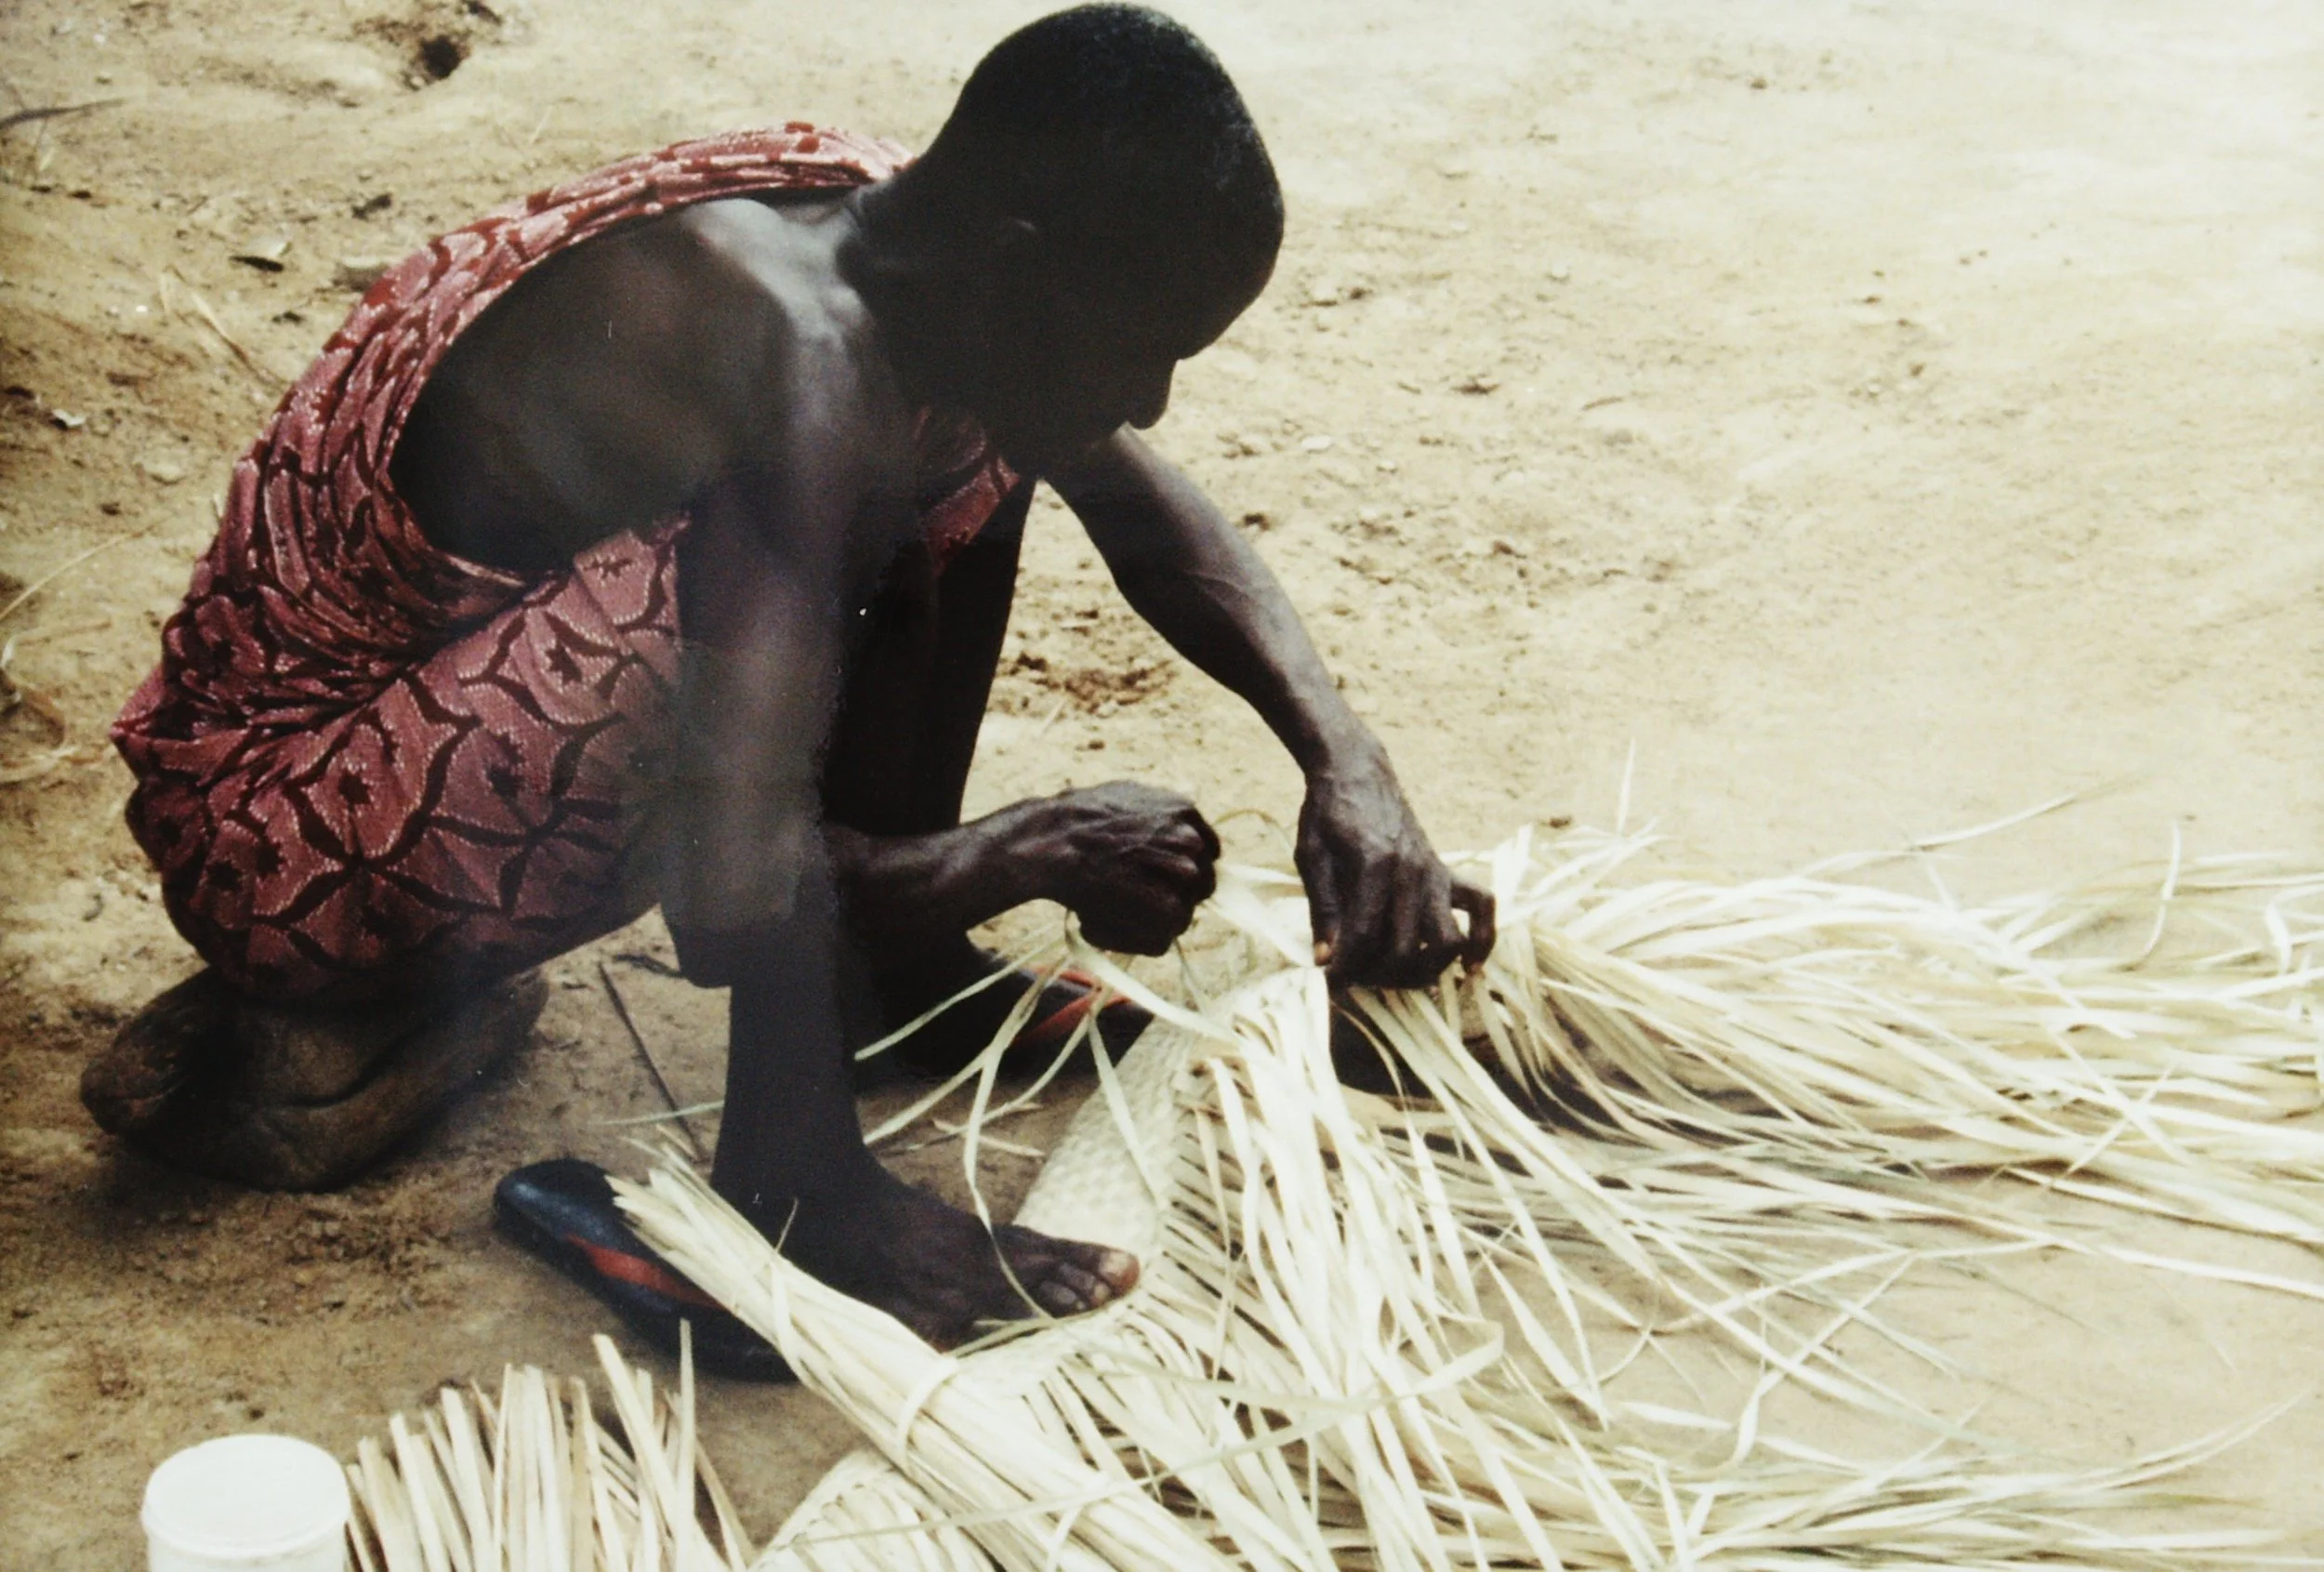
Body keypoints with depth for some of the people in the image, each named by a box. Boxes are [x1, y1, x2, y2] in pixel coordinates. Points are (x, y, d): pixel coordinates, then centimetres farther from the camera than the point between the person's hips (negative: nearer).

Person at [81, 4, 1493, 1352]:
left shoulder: (912, 245, -7)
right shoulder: (801, 360, -32)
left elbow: (1150, 509, 10)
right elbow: (730, 899, -37)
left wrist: (1344, 755, -4)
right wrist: (1042, 850, -20)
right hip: (284, 836, -8)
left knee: (964, 442, 5)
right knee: (775, 611, -34)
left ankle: (897, 973, 14)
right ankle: (794, 1170, -14)